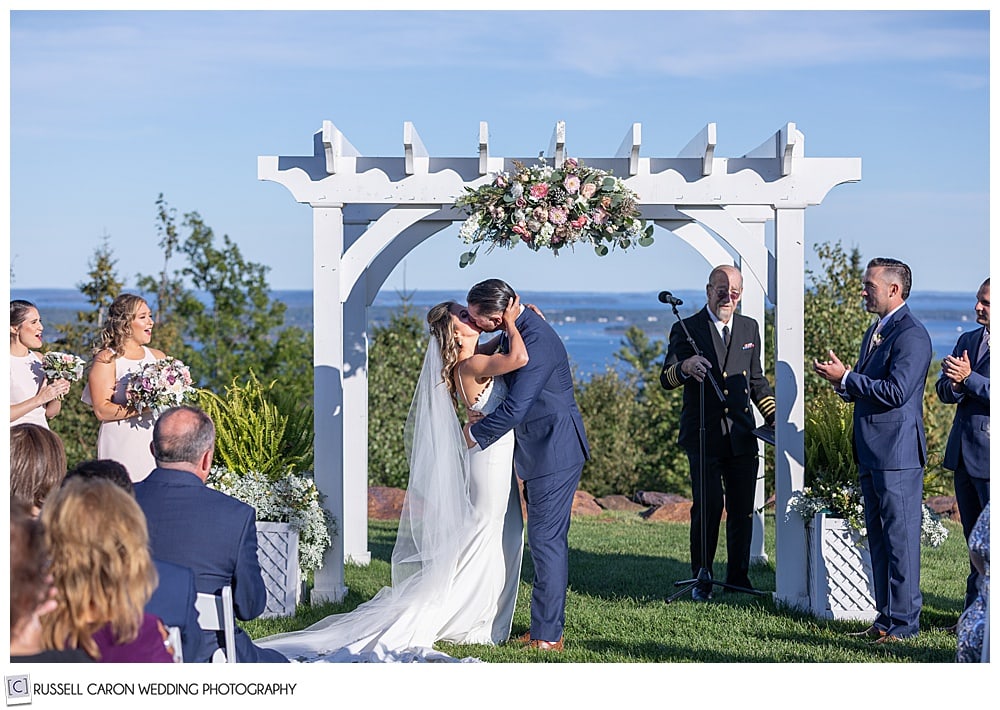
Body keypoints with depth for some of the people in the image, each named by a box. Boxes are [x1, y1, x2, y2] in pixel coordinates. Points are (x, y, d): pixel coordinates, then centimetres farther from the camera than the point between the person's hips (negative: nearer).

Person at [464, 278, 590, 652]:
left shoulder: (536, 341, -24)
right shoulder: (517, 329, 7)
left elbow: (514, 407, -26)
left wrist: (475, 432, -13)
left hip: (554, 452, -10)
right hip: (541, 452, 10)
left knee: (546, 540, -7)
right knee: (549, 540, 13)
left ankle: (547, 635, -3)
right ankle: (548, 626, 20)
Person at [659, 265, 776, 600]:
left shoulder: (749, 328, 14)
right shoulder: (686, 330, -1)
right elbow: (666, 380, -10)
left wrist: (774, 419, 14)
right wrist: (684, 367, -32)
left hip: (741, 436, 4)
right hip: (703, 437, -4)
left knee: (742, 510, 5)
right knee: (708, 506, -10)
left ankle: (739, 578, 16)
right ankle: (702, 579, 3)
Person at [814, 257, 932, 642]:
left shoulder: (912, 335, -14)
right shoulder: (875, 331, 17)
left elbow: (896, 391, -22)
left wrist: (846, 377, -16)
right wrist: (843, 383, 3)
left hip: (898, 452, -10)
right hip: (871, 452, 10)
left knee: (901, 537, -5)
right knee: (878, 537, 13)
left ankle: (904, 621, 0)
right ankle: (886, 617, 21)